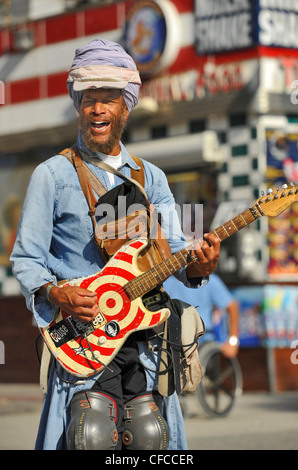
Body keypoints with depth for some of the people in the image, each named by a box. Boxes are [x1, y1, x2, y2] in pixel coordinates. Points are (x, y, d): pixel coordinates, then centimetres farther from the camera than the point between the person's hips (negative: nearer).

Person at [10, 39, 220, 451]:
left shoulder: (151, 179, 16)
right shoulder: (53, 175, 5)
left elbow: (173, 247, 10)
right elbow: (25, 257, 3)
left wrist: (195, 266, -13)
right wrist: (54, 295, -17)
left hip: (145, 333, 3)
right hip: (82, 331, -3)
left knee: (148, 434, -5)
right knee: (94, 434, -19)